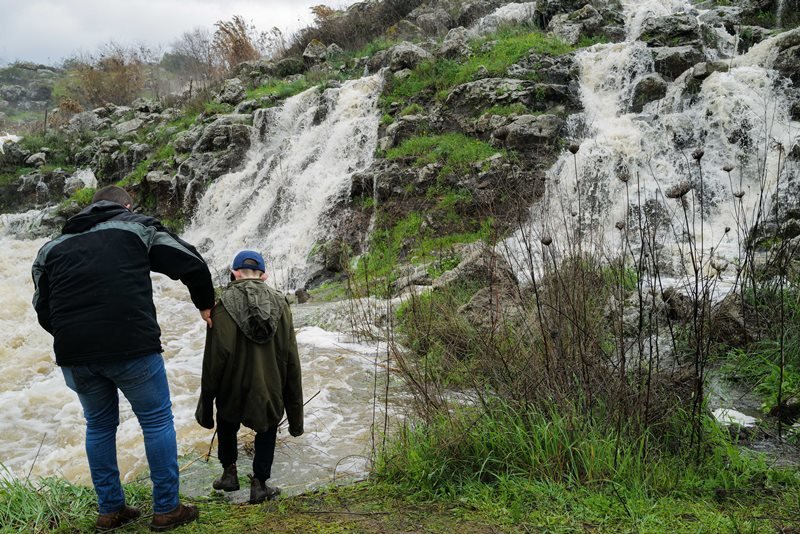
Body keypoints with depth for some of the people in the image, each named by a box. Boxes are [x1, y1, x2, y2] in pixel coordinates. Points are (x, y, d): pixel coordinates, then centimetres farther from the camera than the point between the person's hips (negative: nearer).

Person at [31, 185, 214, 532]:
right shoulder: (137, 228, 9)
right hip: (131, 346, -4)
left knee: (99, 426, 21)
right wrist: (205, 304, 23)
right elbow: (192, 264, 7)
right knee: (157, 421, 10)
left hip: (73, 353, 4)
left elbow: (44, 311, 19)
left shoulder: (53, 247, 20)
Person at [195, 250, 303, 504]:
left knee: (227, 423, 29)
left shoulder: (224, 306, -12)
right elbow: (291, 360, -1)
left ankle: (229, 472, 32)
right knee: (267, 428, 26)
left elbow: (214, 359, -13)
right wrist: (294, 410, 8)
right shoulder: (280, 304, -4)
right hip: (271, 392, 1)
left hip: (233, 393, -1)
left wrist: (206, 401, 0)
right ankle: (259, 484, 20)